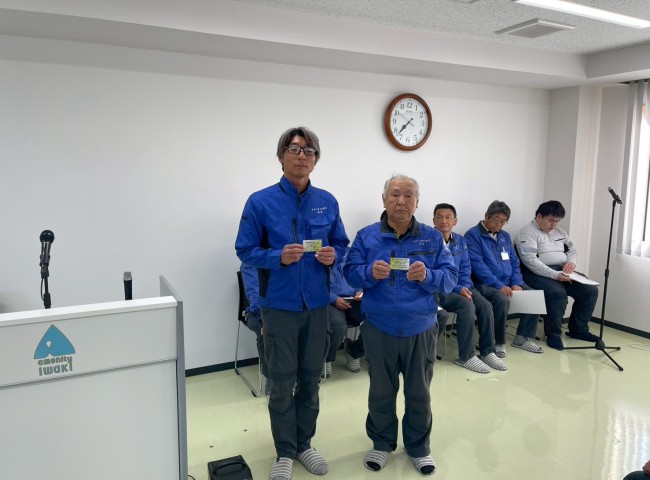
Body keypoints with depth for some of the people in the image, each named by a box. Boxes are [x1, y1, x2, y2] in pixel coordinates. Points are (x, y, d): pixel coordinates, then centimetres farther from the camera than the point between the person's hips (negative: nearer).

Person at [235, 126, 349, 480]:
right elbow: (245, 251, -5)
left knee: (311, 379, 14)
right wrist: (280, 257, -22)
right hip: (279, 305, -3)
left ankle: (304, 443, 34)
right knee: (282, 382, 7)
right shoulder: (260, 202, -7)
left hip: (317, 304, 3)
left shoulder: (328, 202, 4)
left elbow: (342, 245, 11)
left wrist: (333, 254, -12)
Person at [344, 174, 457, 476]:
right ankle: (382, 443, 36)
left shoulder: (432, 237, 1)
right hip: (379, 329, 0)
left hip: (420, 330, 1)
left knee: (419, 393, 14)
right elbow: (350, 273, -3)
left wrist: (428, 276, -21)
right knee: (381, 391, 14)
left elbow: (451, 277, -2)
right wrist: (370, 272, -23)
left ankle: (418, 447, 34)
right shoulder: (366, 236, -1)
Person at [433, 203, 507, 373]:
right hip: (438, 290, -7)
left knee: (485, 305, -15)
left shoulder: (460, 241, 10)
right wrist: (457, 289, -20)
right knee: (467, 305, -29)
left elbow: (465, 268, 13)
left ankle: (488, 351, -1)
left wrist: (465, 286, -7)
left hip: (460, 287, 7)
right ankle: (465, 357, -18)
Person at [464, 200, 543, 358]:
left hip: (509, 282, 7)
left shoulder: (505, 236, 17)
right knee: (502, 300, -34)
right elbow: (478, 265, -16)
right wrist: (499, 285, -23)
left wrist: (517, 283, -5)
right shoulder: (473, 235, -6)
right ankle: (498, 342, -15)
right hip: (486, 284, -7)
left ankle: (523, 337, 5)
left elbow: (514, 262, 14)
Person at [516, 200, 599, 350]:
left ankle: (578, 329, 12)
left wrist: (571, 262, -3)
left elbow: (572, 250, 22)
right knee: (558, 293, -33)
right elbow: (530, 261, -19)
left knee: (591, 290, -5)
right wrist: (554, 275, -26)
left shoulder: (559, 231, 19)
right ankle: (553, 334, -13)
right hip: (540, 274, -8)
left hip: (562, 271, 8)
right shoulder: (528, 232, -8)